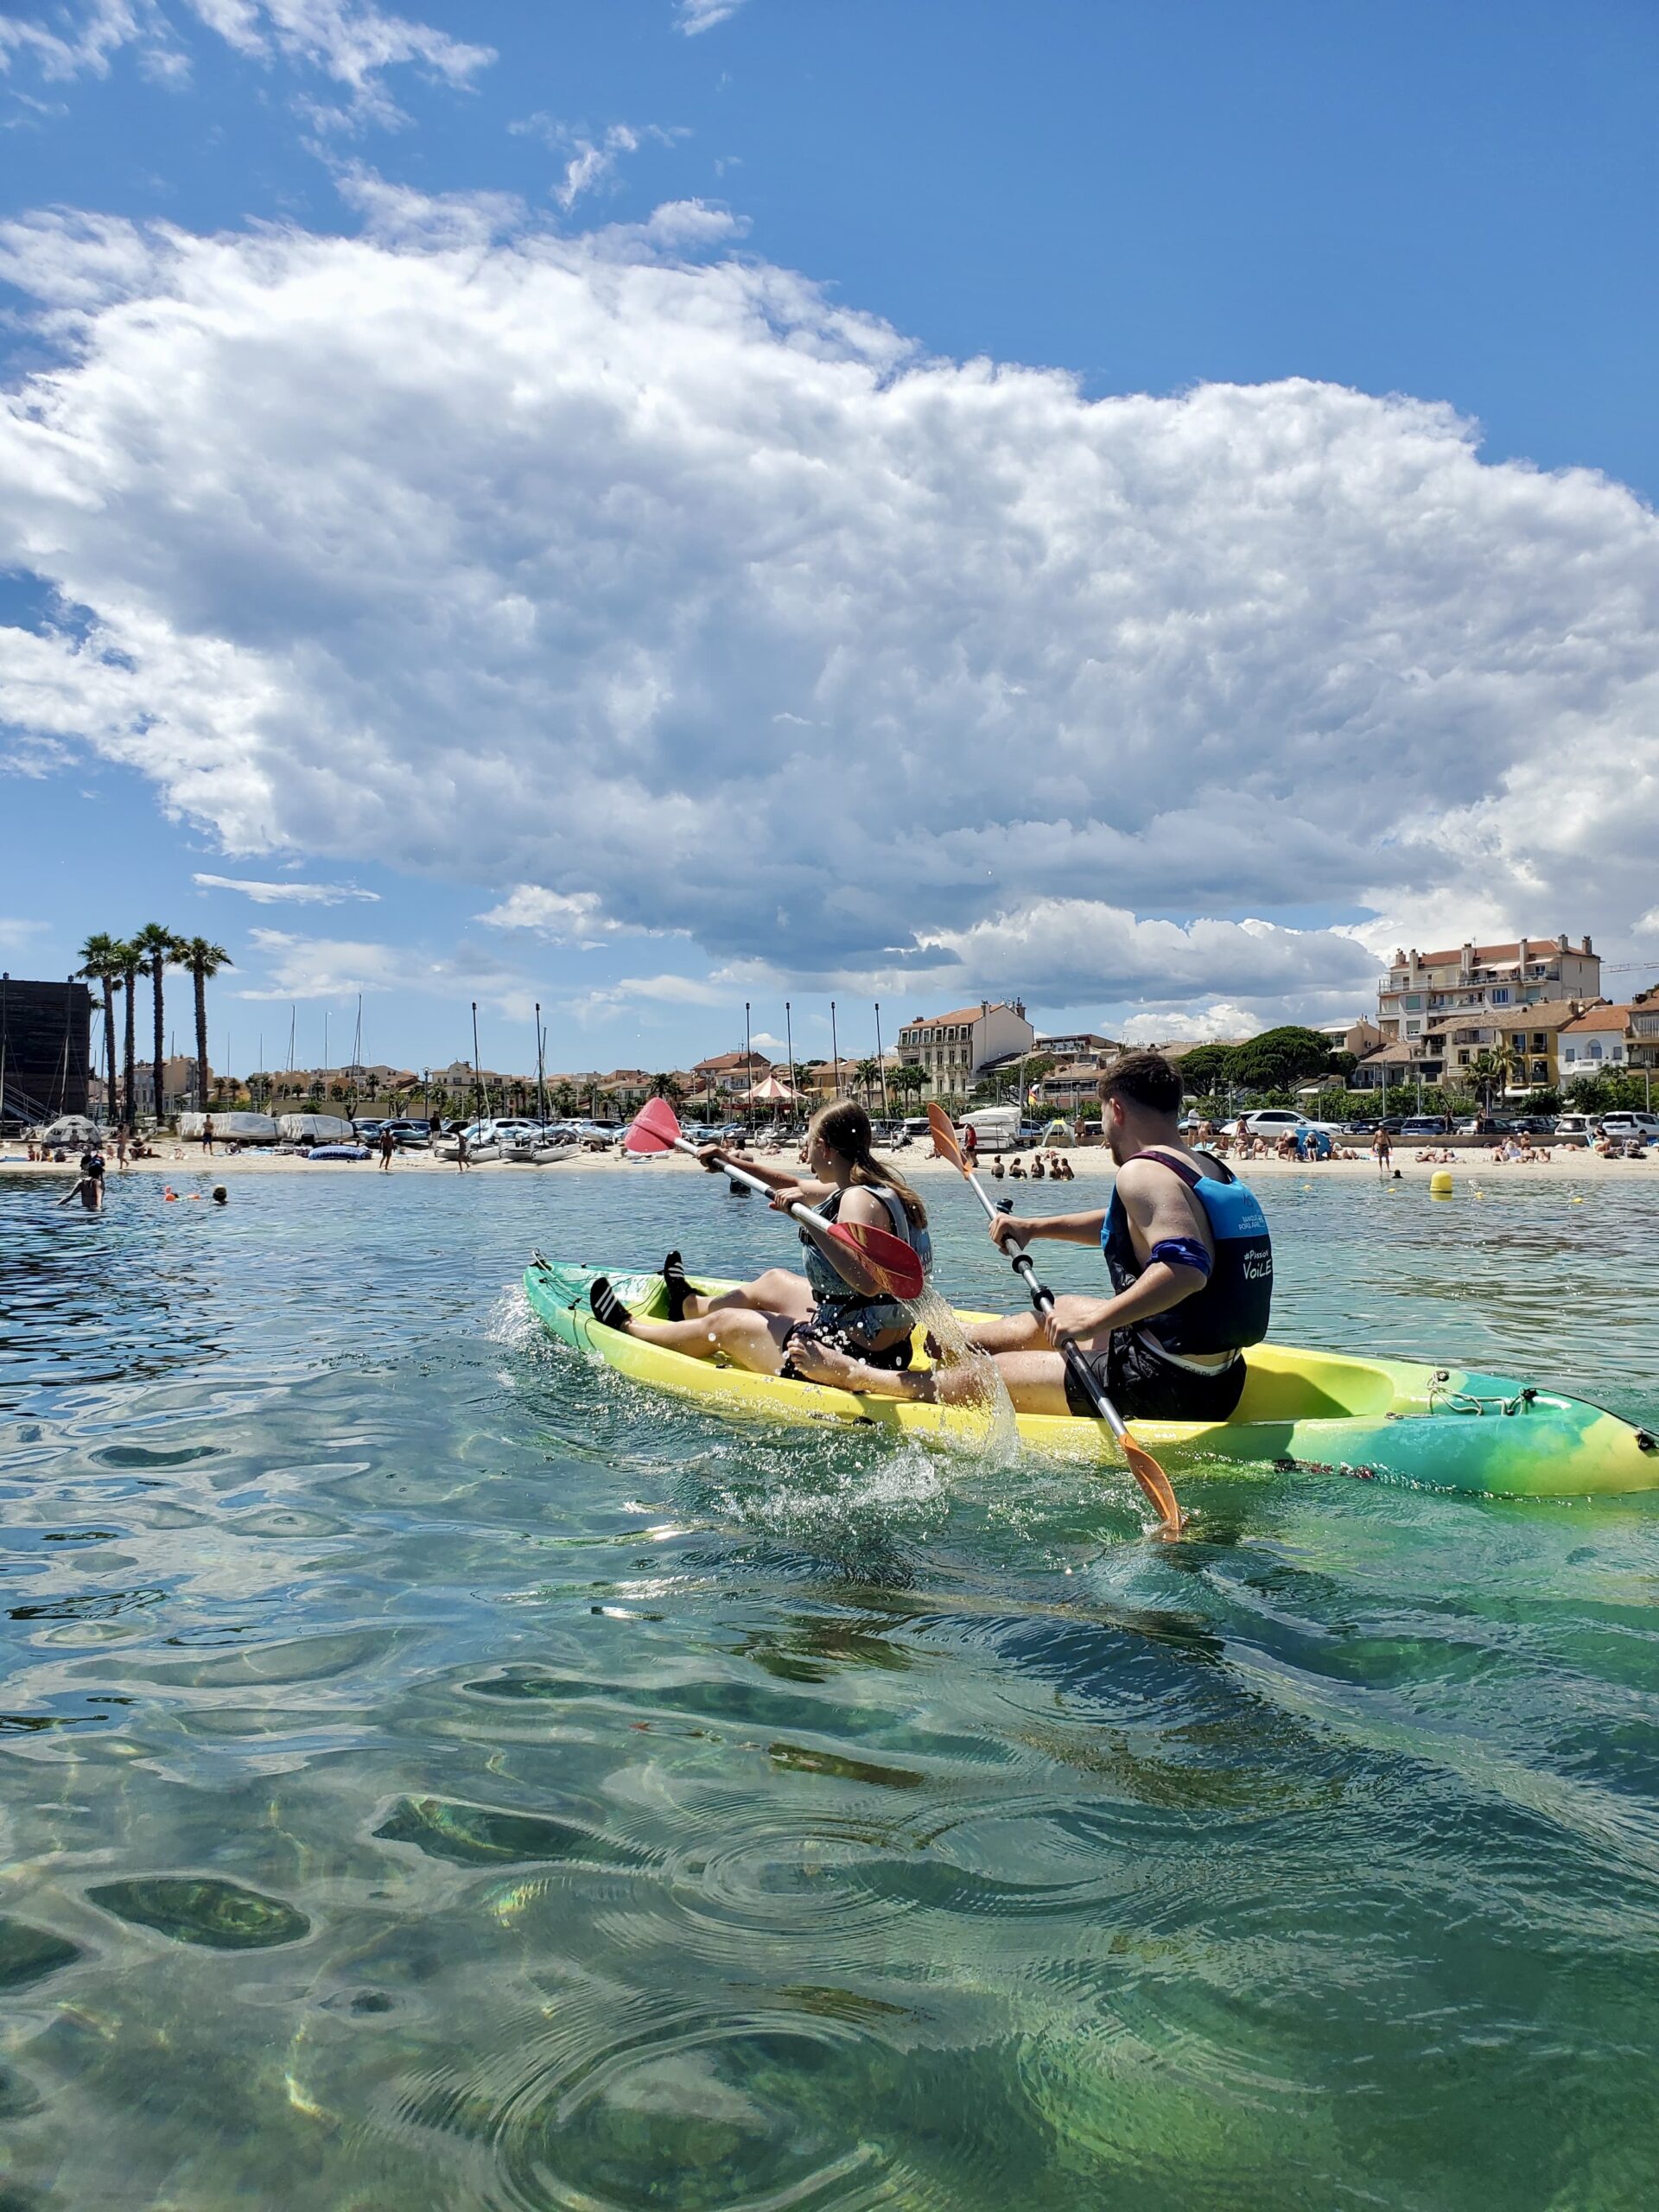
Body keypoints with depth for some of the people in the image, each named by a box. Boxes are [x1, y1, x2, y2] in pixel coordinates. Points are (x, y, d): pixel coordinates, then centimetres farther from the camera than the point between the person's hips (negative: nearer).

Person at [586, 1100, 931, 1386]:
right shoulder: (877, 1184, 7)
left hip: (851, 1359, -9)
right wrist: (732, 1164, 26)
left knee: (723, 1325, 10)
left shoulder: (860, 1200, -23)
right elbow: (791, 1185, 24)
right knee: (773, 1281, 31)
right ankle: (689, 1305, 61)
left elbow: (867, 1281, -41)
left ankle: (628, 1327, 37)